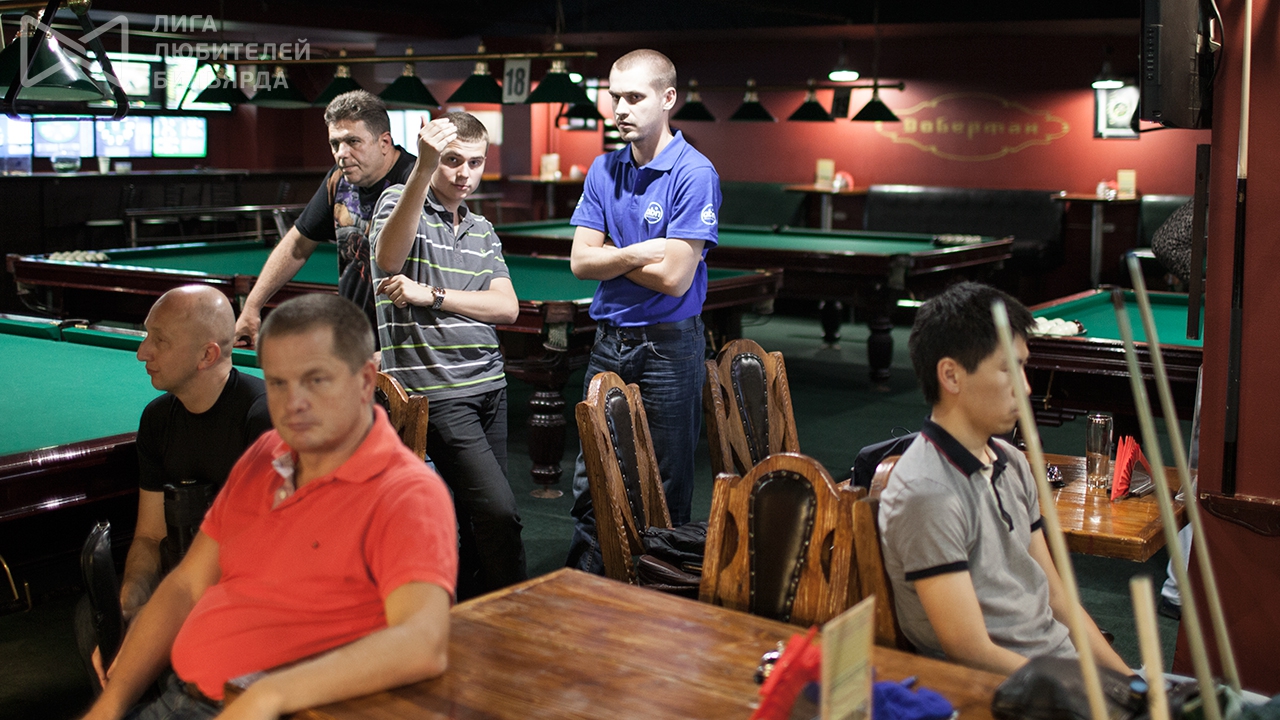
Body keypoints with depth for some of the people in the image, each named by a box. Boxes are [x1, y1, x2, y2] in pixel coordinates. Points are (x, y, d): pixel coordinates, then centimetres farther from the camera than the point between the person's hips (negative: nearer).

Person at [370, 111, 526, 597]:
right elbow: (389, 257, -28)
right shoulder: (401, 201, -3)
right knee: (500, 511, -13)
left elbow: (506, 307, 3)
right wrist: (424, 168, -39)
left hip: (489, 386, 7)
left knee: (480, 513, 10)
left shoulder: (482, 231, 16)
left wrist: (432, 295, -11)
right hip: (434, 390, -7)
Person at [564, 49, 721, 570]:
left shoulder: (694, 174, -13)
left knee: (666, 488, 6)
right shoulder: (604, 170, 7)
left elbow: (674, 277, -19)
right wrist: (638, 253, -12)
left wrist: (610, 253, -6)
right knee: (590, 479, 11)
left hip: (669, 346, -6)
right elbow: (581, 261, 3)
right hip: (609, 341, 6)